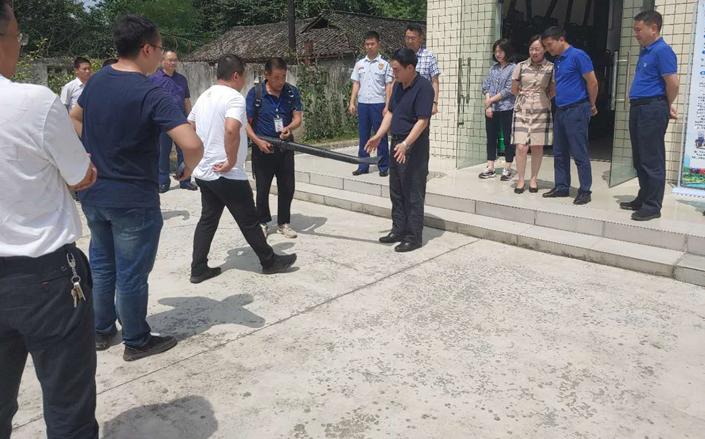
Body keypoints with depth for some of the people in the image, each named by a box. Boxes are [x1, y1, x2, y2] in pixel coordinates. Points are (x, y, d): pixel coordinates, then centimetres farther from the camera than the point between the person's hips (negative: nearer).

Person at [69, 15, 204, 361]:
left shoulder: (97, 80, 4)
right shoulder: (151, 95, -20)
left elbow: (74, 119, 22)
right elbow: (192, 145, -29)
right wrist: (188, 169, -10)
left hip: (93, 194, 7)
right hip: (133, 200, -7)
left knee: (101, 265, 21)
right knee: (132, 274, 7)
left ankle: (101, 331, 36)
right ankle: (136, 342, 23)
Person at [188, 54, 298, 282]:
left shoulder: (205, 96, 12)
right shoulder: (234, 97, -16)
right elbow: (231, 130, -33)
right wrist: (232, 161, -24)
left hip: (203, 172, 8)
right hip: (227, 175, -8)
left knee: (207, 220, 15)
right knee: (249, 221, 5)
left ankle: (198, 269, 17)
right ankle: (270, 262, 19)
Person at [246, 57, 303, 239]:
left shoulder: (292, 91, -1)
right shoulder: (255, 93, -10)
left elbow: (297, 118, -4)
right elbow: (245, 122, -9)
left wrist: (289, 128, -26)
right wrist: (258, 141, -22)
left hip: (285, 147, 3)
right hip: (262, 148, -2)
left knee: (287, 187, 7)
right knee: (262, 188, 7)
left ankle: (283, 222, 23)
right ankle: (262, 222, 25)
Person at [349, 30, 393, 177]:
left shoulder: (384, 63, -1)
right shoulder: (359, 63, 10)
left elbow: (388, 86, -2)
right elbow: (356, 84, 12)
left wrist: (387, 106, -9)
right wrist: (352, 103, 4)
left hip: (378, 104, -4)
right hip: (362, 104, 4)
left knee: (381, 136, 1)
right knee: (363, 136, 8)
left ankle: (383, 167, 9)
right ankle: (363, 166, 16)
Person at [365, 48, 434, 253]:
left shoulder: (423, 87, -16)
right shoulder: (398, 86, 11)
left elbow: (422, 120, -22)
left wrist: (406, 144, -31)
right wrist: (378, 136, 9)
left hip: (414, 147, -9)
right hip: (397, 144, 9)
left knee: (413, 194, -2)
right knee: (396, 191, 14)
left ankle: (414, 237, 6)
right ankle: (399, 230, 26)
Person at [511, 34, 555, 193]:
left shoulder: (551, 68, 1)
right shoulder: (521, 66, 3)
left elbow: (553, 91, 11)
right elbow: (514, 90, 12)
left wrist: (541, 100, 11)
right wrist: (526, 98, 13)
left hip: (541, 111, 0)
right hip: (522, 110, 0)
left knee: (537, 147, 4)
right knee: (521, 147, -7)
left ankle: (534, 179, 16)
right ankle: (520, 180, 4)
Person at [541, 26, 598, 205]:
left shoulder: (578, 55, -12)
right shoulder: (557, 60, 14)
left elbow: (592, 82, -11)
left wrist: (591, 106, -2)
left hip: (576, 110, -9)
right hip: (561, 111, 9)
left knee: (579, 153, -4)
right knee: (559, 153, 11)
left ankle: (585, 191, 4)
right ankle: (562, 187, 21)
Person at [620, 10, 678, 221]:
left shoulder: (662, 50, -13)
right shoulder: (644, 51, 16)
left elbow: (673, 83, -16)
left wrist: (667, 107, -1)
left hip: (652, 109, -10)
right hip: (638, 108, 10)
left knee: (652, 160, -5)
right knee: (640, 159, 15)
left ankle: (652, 206, 0)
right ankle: (643, 199, 25)